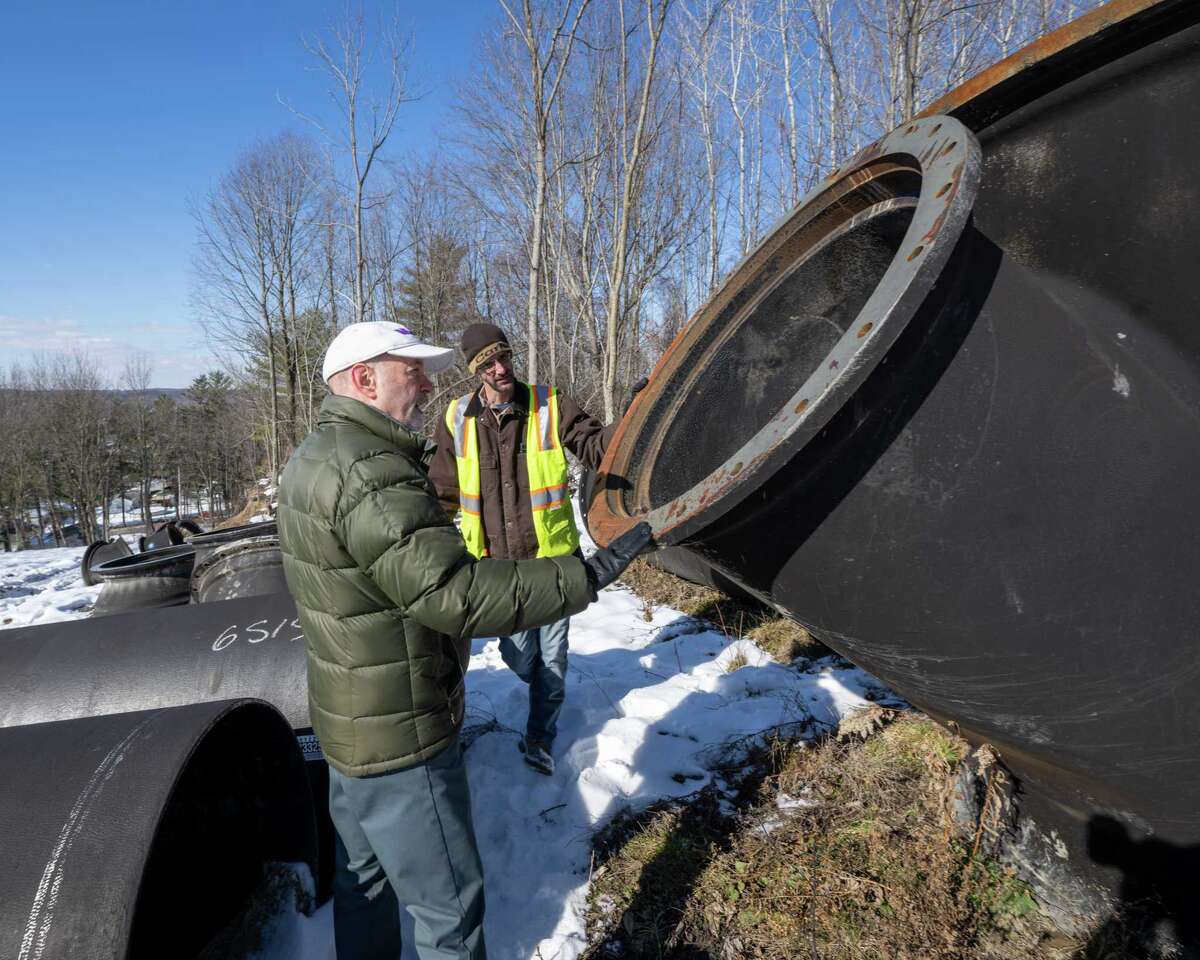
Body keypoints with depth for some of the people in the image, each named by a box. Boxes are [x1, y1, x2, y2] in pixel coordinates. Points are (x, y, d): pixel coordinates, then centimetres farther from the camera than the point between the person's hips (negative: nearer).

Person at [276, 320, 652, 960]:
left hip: (346, 719, 10)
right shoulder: (370, 473, -28)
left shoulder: (313, 457, 7)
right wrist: (582, 579, -31)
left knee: (364, 878, 26)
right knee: (448, 905, 7)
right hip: (399, 736, -10)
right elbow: (454, 593, -35)